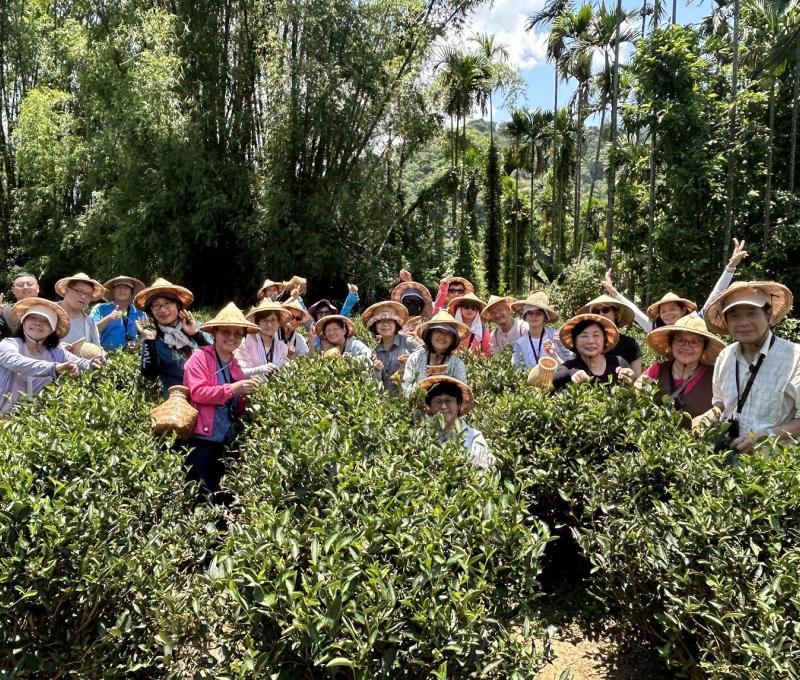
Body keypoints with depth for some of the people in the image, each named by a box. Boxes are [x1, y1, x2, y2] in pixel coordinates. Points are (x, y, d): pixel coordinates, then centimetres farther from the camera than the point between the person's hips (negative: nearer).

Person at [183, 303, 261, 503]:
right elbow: (197, 392, -18)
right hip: (201, 439, -7)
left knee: (223, 495, 12)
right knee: (202, 496, -2)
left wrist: (248, 395, 0)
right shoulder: (199, 357, -4)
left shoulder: (235, 365, 16)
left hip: (226, 441, 7)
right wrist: (232, 388, -24)